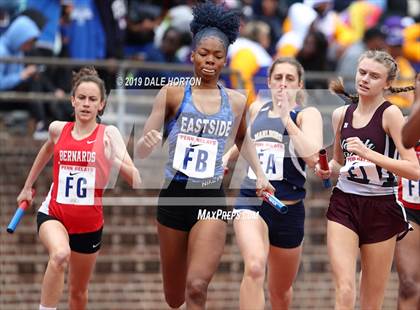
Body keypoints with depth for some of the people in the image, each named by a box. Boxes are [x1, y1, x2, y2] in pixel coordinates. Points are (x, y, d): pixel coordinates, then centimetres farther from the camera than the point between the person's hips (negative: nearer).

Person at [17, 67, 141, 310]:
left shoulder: (109, 134, -7)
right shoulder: (58, 129, 0)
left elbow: (136, 181, -16)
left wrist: (118, 162, -35)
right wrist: (28, 186, 31)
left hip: (89, 223, 1)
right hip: (53, 214, -1)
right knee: (60, 254, -35)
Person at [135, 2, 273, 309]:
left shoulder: (236, 101, 6)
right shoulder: (173, 93, -2)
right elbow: (141, 150, -5)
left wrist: (260, 174, 15)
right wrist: (147, 143, -28)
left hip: (212, 200, 0)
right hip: (174, 196, 0)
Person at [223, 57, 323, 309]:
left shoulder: (307, 114, -2)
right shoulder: (257, 109, 11)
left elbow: (312, 157, -22)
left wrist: (287, 119, -21)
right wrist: (227, 156, 18)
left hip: (288, 209, -1)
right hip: (251, 201, 1)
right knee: (254, 267, -29)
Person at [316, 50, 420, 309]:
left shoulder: (390, 114, -7)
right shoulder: (342, 114, 8)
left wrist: (368, 154, -23)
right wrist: (328, 169, 3)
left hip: (381, 209, -3)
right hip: (344, 204, 3)